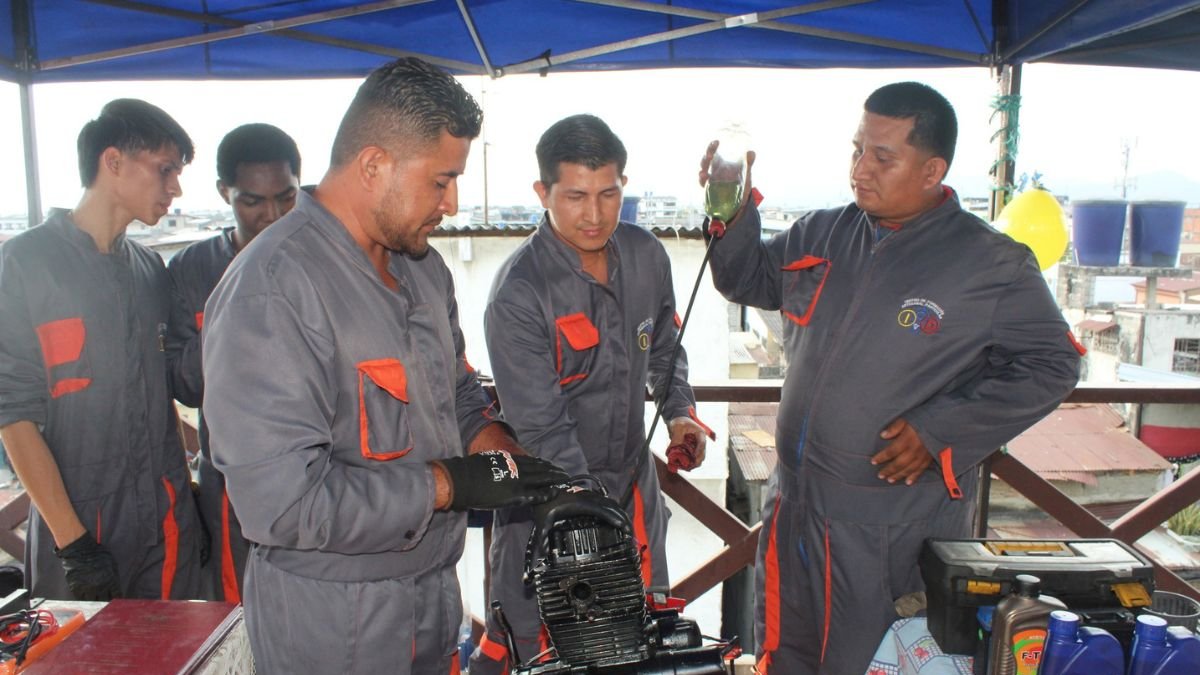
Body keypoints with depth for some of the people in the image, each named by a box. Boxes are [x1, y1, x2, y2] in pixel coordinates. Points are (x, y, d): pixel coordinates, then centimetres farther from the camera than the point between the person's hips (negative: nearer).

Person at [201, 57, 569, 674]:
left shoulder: (422, 265, 4)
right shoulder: (269, 291, -24)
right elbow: (279, 500, -28)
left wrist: (491, 442, -4)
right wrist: (450, 483, -22)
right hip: (330, 618, -7)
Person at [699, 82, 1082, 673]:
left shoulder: (992, 265, -12)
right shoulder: (821, 234, 3)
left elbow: (1050, 365, -7)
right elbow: (749, 280, 15)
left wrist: (940, 430, -16)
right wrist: (732, 208, -4)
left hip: (897, 529, -5)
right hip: (795, 504, 5)